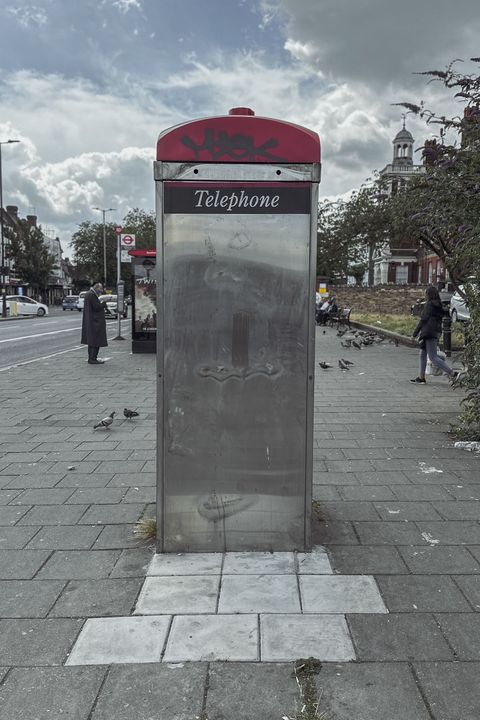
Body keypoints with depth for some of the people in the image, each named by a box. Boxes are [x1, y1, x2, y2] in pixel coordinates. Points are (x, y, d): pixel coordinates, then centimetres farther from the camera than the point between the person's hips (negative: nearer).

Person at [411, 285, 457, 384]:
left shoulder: (429, 304, -11)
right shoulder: (439, 305, 14)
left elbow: (423, 319, -12)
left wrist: (415, 332, -7)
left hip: (429, 333, -10)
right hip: (436, 331, 10)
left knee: (433, 357, -10)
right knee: (422, 354, 16)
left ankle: (452, 373, -15)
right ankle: (421, 377, 19)